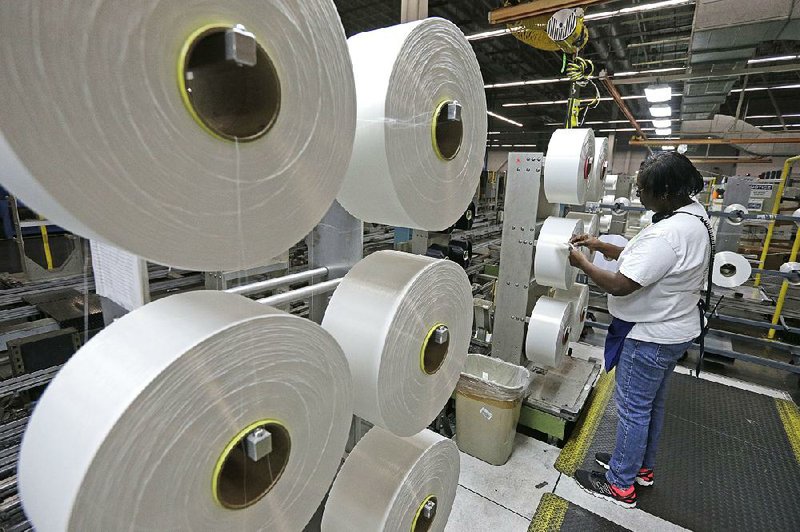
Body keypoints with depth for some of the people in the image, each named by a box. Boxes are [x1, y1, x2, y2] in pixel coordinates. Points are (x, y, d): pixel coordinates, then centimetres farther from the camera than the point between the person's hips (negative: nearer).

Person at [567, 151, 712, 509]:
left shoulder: (668, 234, -31)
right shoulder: (694, 215, 3)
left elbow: (620, 286, -29)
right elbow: (644, 259, 10)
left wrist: (582, 263, -15)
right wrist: (601, 246, 2)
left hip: (650, 336, -10)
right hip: (672, 329, 10)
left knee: (633, 408, 5)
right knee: (652, 404, 23)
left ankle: (620, 486, 24)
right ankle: (642, 467, 43)